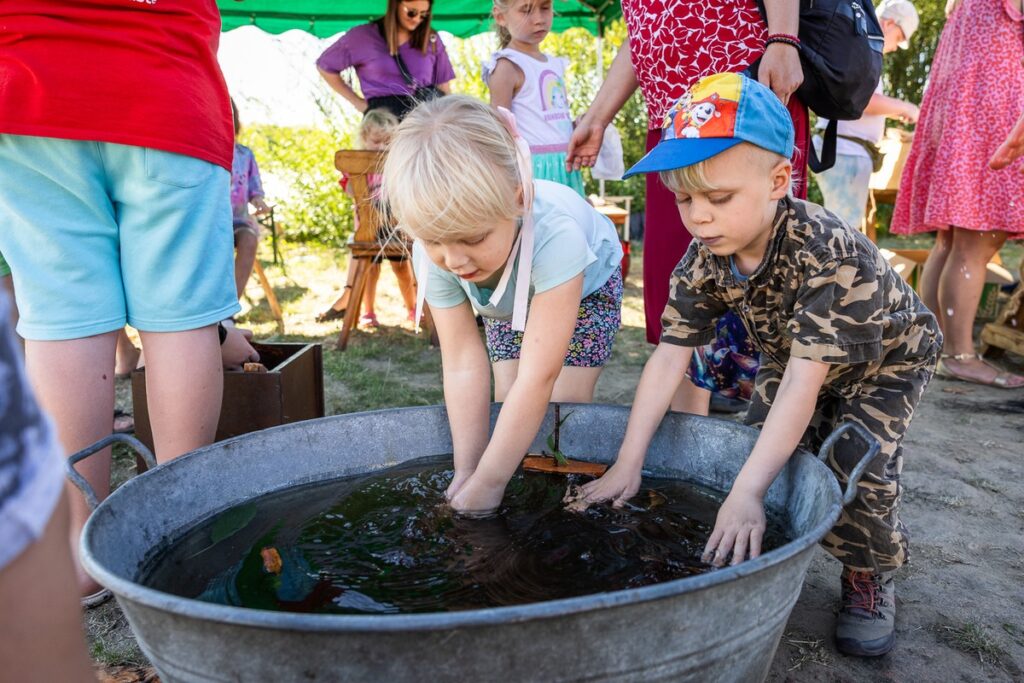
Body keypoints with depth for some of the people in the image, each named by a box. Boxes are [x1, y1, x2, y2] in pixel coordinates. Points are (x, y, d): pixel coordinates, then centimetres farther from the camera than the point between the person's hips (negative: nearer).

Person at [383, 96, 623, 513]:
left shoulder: (553, 235, -47)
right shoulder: (431, 255, -32)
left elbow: (539, 377, -45)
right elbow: (463, 363, -30)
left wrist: (485, 485, -41)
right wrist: (466, 473, -31)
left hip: (585, 288, -3)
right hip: (507, 305, 4)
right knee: (509, 411, -5)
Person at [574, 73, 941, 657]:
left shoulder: (830, 252, -42)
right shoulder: (704, 259, -25)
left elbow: (803, 383, -44)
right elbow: (670, 355, -24)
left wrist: (746, 492, -47)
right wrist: (629, 464, -26)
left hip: (887, 361, -4)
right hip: (788, 357, 5)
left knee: (859, 462, -21)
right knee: (766, 449, -12)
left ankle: (870, 575, 8)